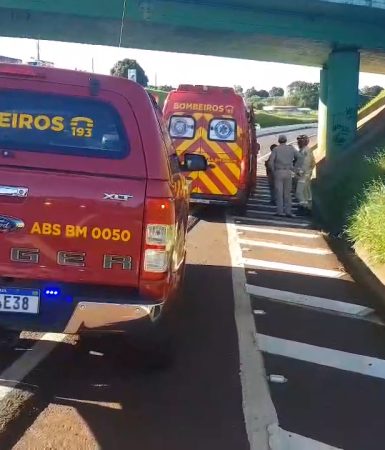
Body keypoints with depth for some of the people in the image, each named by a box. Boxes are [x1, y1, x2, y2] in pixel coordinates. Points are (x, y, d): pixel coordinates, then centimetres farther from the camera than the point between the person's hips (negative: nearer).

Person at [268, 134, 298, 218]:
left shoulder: (276, 149, 0)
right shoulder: (291, 148, 7)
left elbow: (271, 162, -8)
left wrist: (273, 171, 3)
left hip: (278, 172, -2)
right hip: (288, 172, 2)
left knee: (279, 192, 1)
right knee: (287, 193, 8)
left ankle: (280, 211, -3)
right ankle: (288, 211, 5)